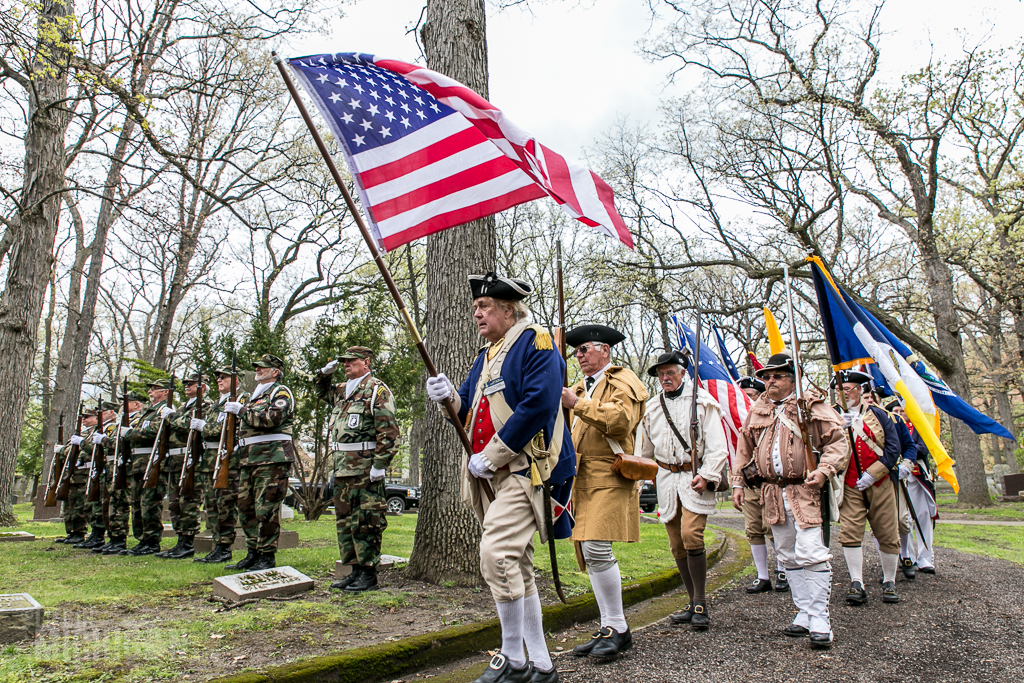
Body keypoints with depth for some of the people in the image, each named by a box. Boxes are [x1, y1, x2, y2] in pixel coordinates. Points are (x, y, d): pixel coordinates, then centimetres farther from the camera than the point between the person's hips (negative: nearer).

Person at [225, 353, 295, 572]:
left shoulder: (281, 392, -3)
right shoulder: (255, 394, 25)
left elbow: (271, 418, -20)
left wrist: (241, 410, -12)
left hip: (271, 458, -9)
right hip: (249, 459, 9)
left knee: (266, 509, -8)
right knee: (246, 507, 11)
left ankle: (267, 556, -1)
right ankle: (253, 553, 21)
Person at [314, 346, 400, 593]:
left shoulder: (377, 390, -8)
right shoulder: (342, 390, 17)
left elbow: (389, 431, -15)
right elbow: (321, 390, 40)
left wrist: (379, 465, -20)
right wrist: (324, 373, 18)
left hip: (365, 470, -9)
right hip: (342, 468, 9)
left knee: (365, 522, -4)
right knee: (344, 521, 13)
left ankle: (369, 574, 5)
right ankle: (355, 570, 23)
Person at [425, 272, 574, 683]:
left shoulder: (535, 343, -7)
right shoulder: (486, 356, 20)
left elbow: (537, 405, -20)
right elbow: (472, 412, 19)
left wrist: (490, 458, -17)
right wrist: (451, 397, -5)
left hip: (524, 469, -9)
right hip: (490, 476, 9)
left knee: (497, 553, -18)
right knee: (517, 567, 11)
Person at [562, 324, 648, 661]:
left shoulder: (623, 381, 0)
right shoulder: (582, 387, 26)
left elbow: (621, 419, -18)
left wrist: (578, 404, -19)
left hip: (610, 475, -8)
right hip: (584, 478, 8)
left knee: (597, 548, -17)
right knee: (589, 552, 7)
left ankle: (618, 627, -4)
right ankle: (608, 628, 16)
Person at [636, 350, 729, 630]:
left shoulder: (702, 401, 0)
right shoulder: (651, 408, 13)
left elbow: (717, 445, -5)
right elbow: (644, 450, 19)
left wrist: (707, 476, -15)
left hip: (695, 477, -5)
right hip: (667, 479, 5)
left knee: (691, 535, -18)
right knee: (677, 544, 6)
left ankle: (701, 603, -3)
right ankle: (694, 604, 19)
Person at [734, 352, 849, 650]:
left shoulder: (811, 406, -2)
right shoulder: (756, 411, 13)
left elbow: (838, 440, -4)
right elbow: (744, 448, 19)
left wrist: (824, 470, -18)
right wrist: (737, 481, 13)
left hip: (805, 491, -6)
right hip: (773, 493, 6)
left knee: (810, 553, -13)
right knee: (789, 556, 12)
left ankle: (820, 620, -3)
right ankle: (804, 614, 22)